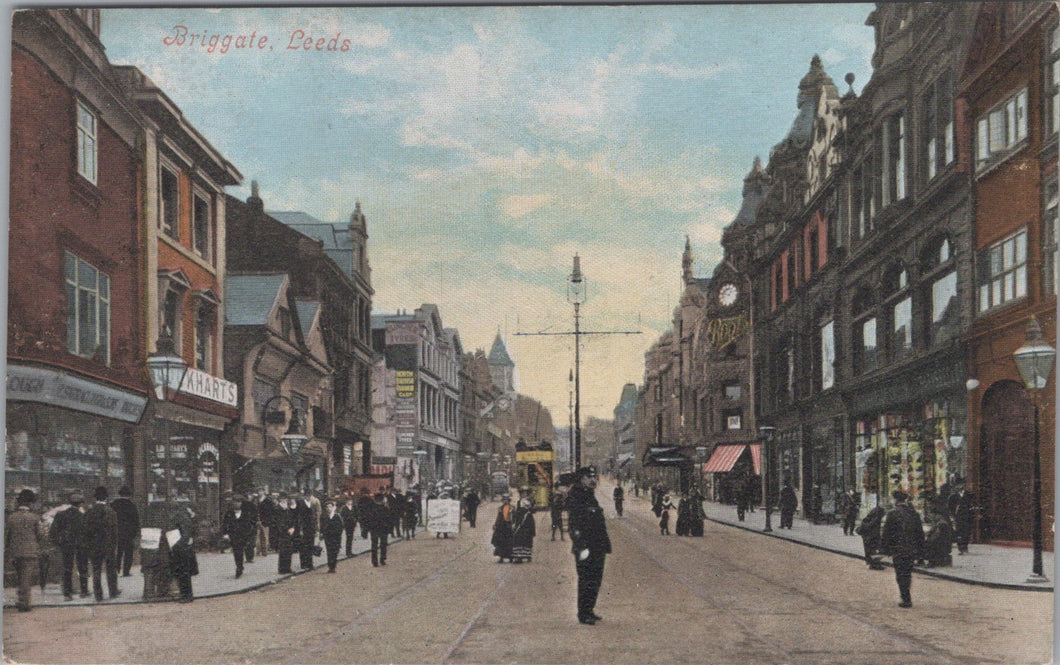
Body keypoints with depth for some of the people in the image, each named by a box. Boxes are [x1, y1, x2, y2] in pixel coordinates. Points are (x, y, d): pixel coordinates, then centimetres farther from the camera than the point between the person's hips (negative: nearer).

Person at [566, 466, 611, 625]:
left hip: (597, 548, 9)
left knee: (595, 579, 14)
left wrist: (604, 545, 20)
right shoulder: (575, 498, -13)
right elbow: (575, 525, -19)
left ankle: (589, 610, 23)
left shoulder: (589, 496, 16)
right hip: (586, 548, -9)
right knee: (586, 581, -4)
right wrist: (582, 547, -23)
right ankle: (583, 614, 2)